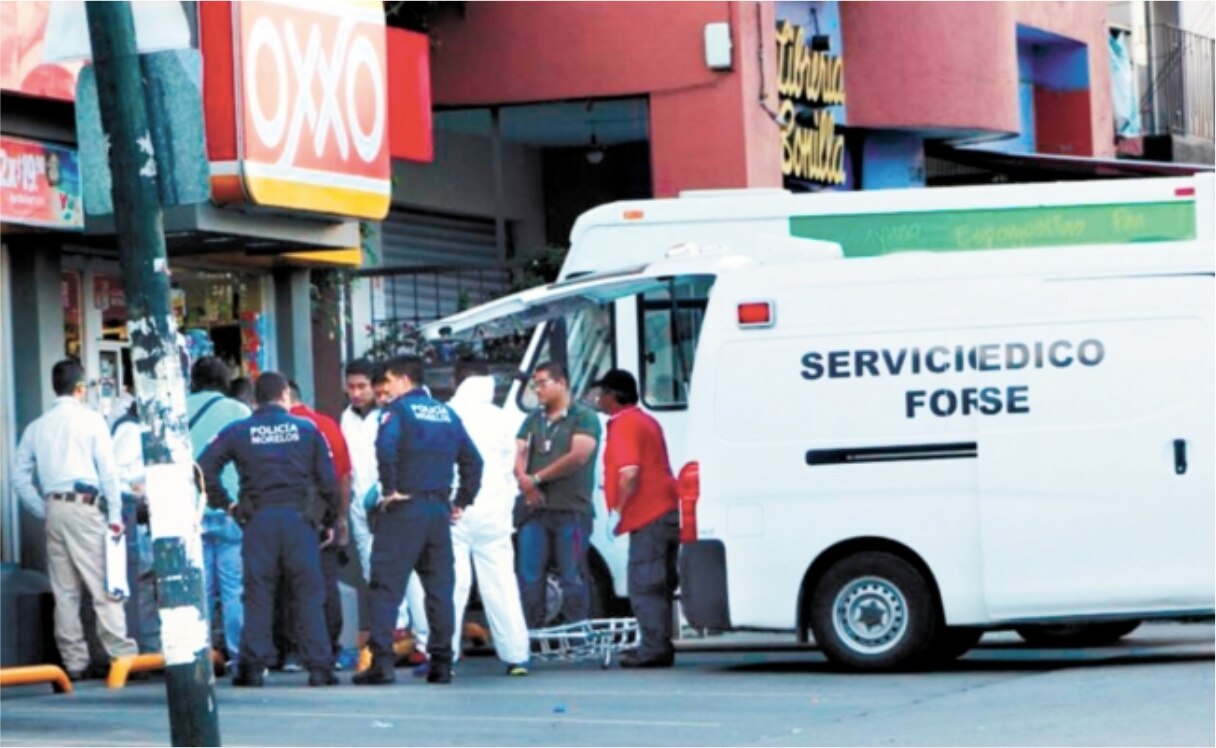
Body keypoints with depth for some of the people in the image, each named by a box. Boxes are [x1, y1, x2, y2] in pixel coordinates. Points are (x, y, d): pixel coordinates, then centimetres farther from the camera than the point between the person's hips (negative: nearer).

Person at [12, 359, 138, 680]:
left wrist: (44, 512, 13)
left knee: (64, 592, 6)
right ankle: (122, 655, -8)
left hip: (54, 509, 5)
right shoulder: (91, 420, -2)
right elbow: (108, 471, -6)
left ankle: (75, 661, 7)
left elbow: (21, 478, 10)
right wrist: (115, 515, -3)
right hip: (85, 507, -5)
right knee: (104, 586, -4)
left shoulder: (37, 427, 11)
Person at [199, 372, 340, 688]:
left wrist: (224, 503, 8)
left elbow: (205, 468, -2)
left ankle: (252, 667, -2)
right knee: (309, 595, 2)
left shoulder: (238, 432, 5)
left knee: (257, 596, 3)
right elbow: (328, 480, 4)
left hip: (258, 520, 0)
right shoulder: (306, 429, 6)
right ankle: (319, 667, -1)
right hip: (298, 517, 0)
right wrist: (330, 520, 14)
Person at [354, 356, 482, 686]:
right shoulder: (447, 414, 15)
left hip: (403, 509, -6)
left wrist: (389, 489, -15)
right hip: (439, 510, 6)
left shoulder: (399, 410, -4)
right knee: (439, 587, 9)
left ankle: (382, 660, -13)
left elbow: (386, 447, -23)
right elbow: (472, 460, 16)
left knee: (386, 586, -5)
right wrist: (463, 500, 18)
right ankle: (441, 663, 8)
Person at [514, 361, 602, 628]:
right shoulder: (533, 420, 20)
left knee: (572, 578, -6)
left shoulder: (584, 417, 0)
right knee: (529, 577, 3)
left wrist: (537, 478, -9)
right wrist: (524, 480, -11)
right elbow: (519, 453, 12)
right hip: (536, 508, 6)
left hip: (571, 509, -6)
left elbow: (579, 455, -12)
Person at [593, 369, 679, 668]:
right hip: (665, 511, 10)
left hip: (647, 517, -10)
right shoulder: (645, 420, 21)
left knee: (644, 585, -9)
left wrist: (618, 509, -12)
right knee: (658, 585, 11)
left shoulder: (624, 424, -11)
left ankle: (654, 648, -12)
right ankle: (659, 647, 13)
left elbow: (630, 473, -23)